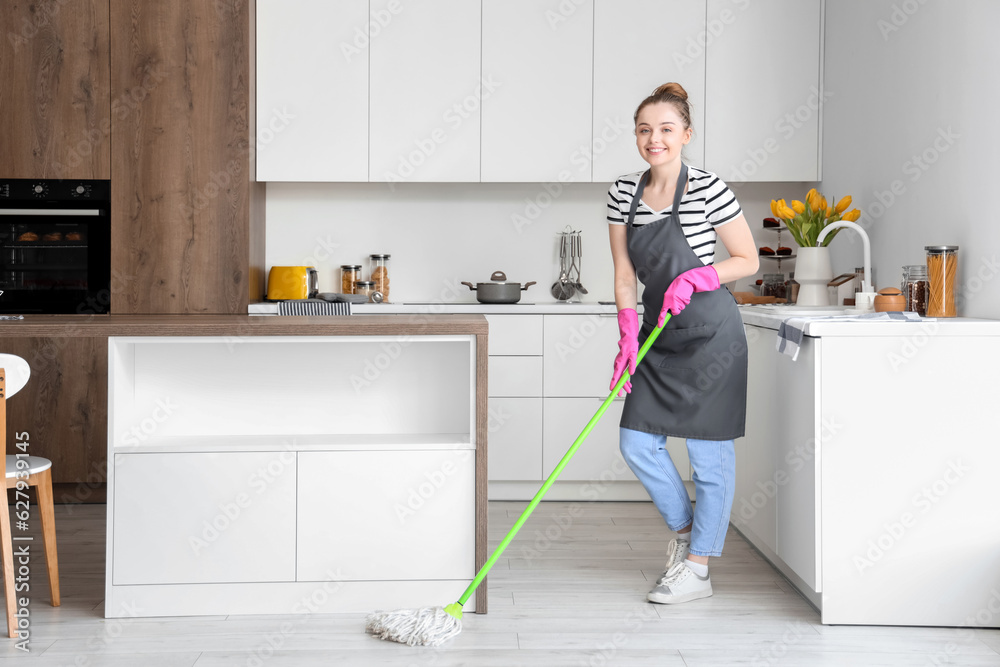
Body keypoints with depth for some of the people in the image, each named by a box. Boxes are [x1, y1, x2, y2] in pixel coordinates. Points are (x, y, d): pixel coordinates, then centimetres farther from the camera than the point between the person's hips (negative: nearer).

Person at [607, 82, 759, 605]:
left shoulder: (707, 189, -13)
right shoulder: (624, 193, 2)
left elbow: (748, 261, -5)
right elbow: (624, 274, 5)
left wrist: (694, 277, -19)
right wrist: (628, 336, -6)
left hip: (709, 335, -6)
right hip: (660, 337, 6)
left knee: (709, 454, 1)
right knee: (637, 444, 3)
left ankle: (697, 569, 13)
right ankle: (684, 528, 29)